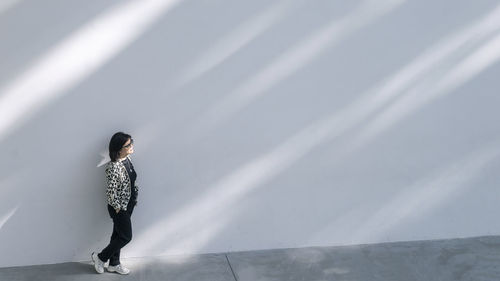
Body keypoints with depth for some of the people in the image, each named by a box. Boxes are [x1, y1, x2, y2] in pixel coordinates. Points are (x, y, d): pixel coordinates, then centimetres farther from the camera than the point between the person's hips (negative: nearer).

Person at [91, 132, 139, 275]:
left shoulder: (127, 159, 0)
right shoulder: (114, 167, -29)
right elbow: (110, 191, -25)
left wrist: (134, 199, 14)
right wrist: (118, 208, -16)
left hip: (128, 205, 8)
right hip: (119, 208, -8)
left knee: (118, 235, 20)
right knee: (126, 237, 4)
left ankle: (114, 264, 36)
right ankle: (100, 257, 24)